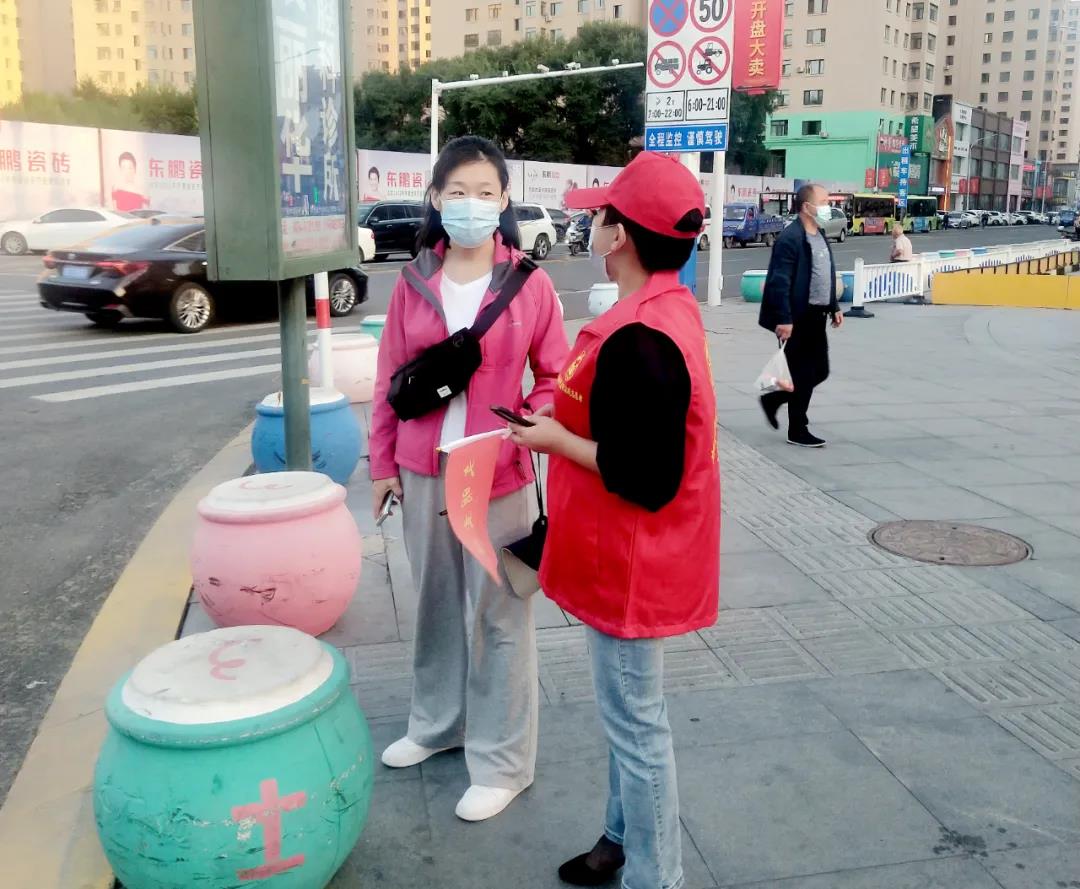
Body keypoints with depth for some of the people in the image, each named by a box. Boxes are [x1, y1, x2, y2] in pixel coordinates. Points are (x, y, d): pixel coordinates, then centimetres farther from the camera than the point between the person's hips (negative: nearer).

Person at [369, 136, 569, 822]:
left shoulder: (529, 283, -4)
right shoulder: (414, 283, 3)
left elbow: (556, 376, 0)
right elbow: (391, 380, 6)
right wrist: (383, 463, 6)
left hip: (499, 475, -3)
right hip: (423, 470, 3)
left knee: (499, 613, 5)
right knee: (437, 602, 18)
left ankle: (502, 760, 20)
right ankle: (437, 722, 39)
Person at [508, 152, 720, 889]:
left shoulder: (637, 340, -27)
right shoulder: (670, 306, 5)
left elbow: (641, 478, -27)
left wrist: (556, 440, -16)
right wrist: (566, 416, 8)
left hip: (630, 562, -10)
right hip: (635, 553, 10)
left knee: (636, 723, 5)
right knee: (628, 713, 24)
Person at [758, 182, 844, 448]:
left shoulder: (820, 236, 14)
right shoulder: (790, 238, -15)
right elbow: (780, 282, -20)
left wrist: (834, 307, 18)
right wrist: (783, 319, -25)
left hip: (816, 317, 9)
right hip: (798, 318, -9)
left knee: (819, 371, 13)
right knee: (803, 375, -1)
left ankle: (773, 399, 30)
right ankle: (797, 431, 12)